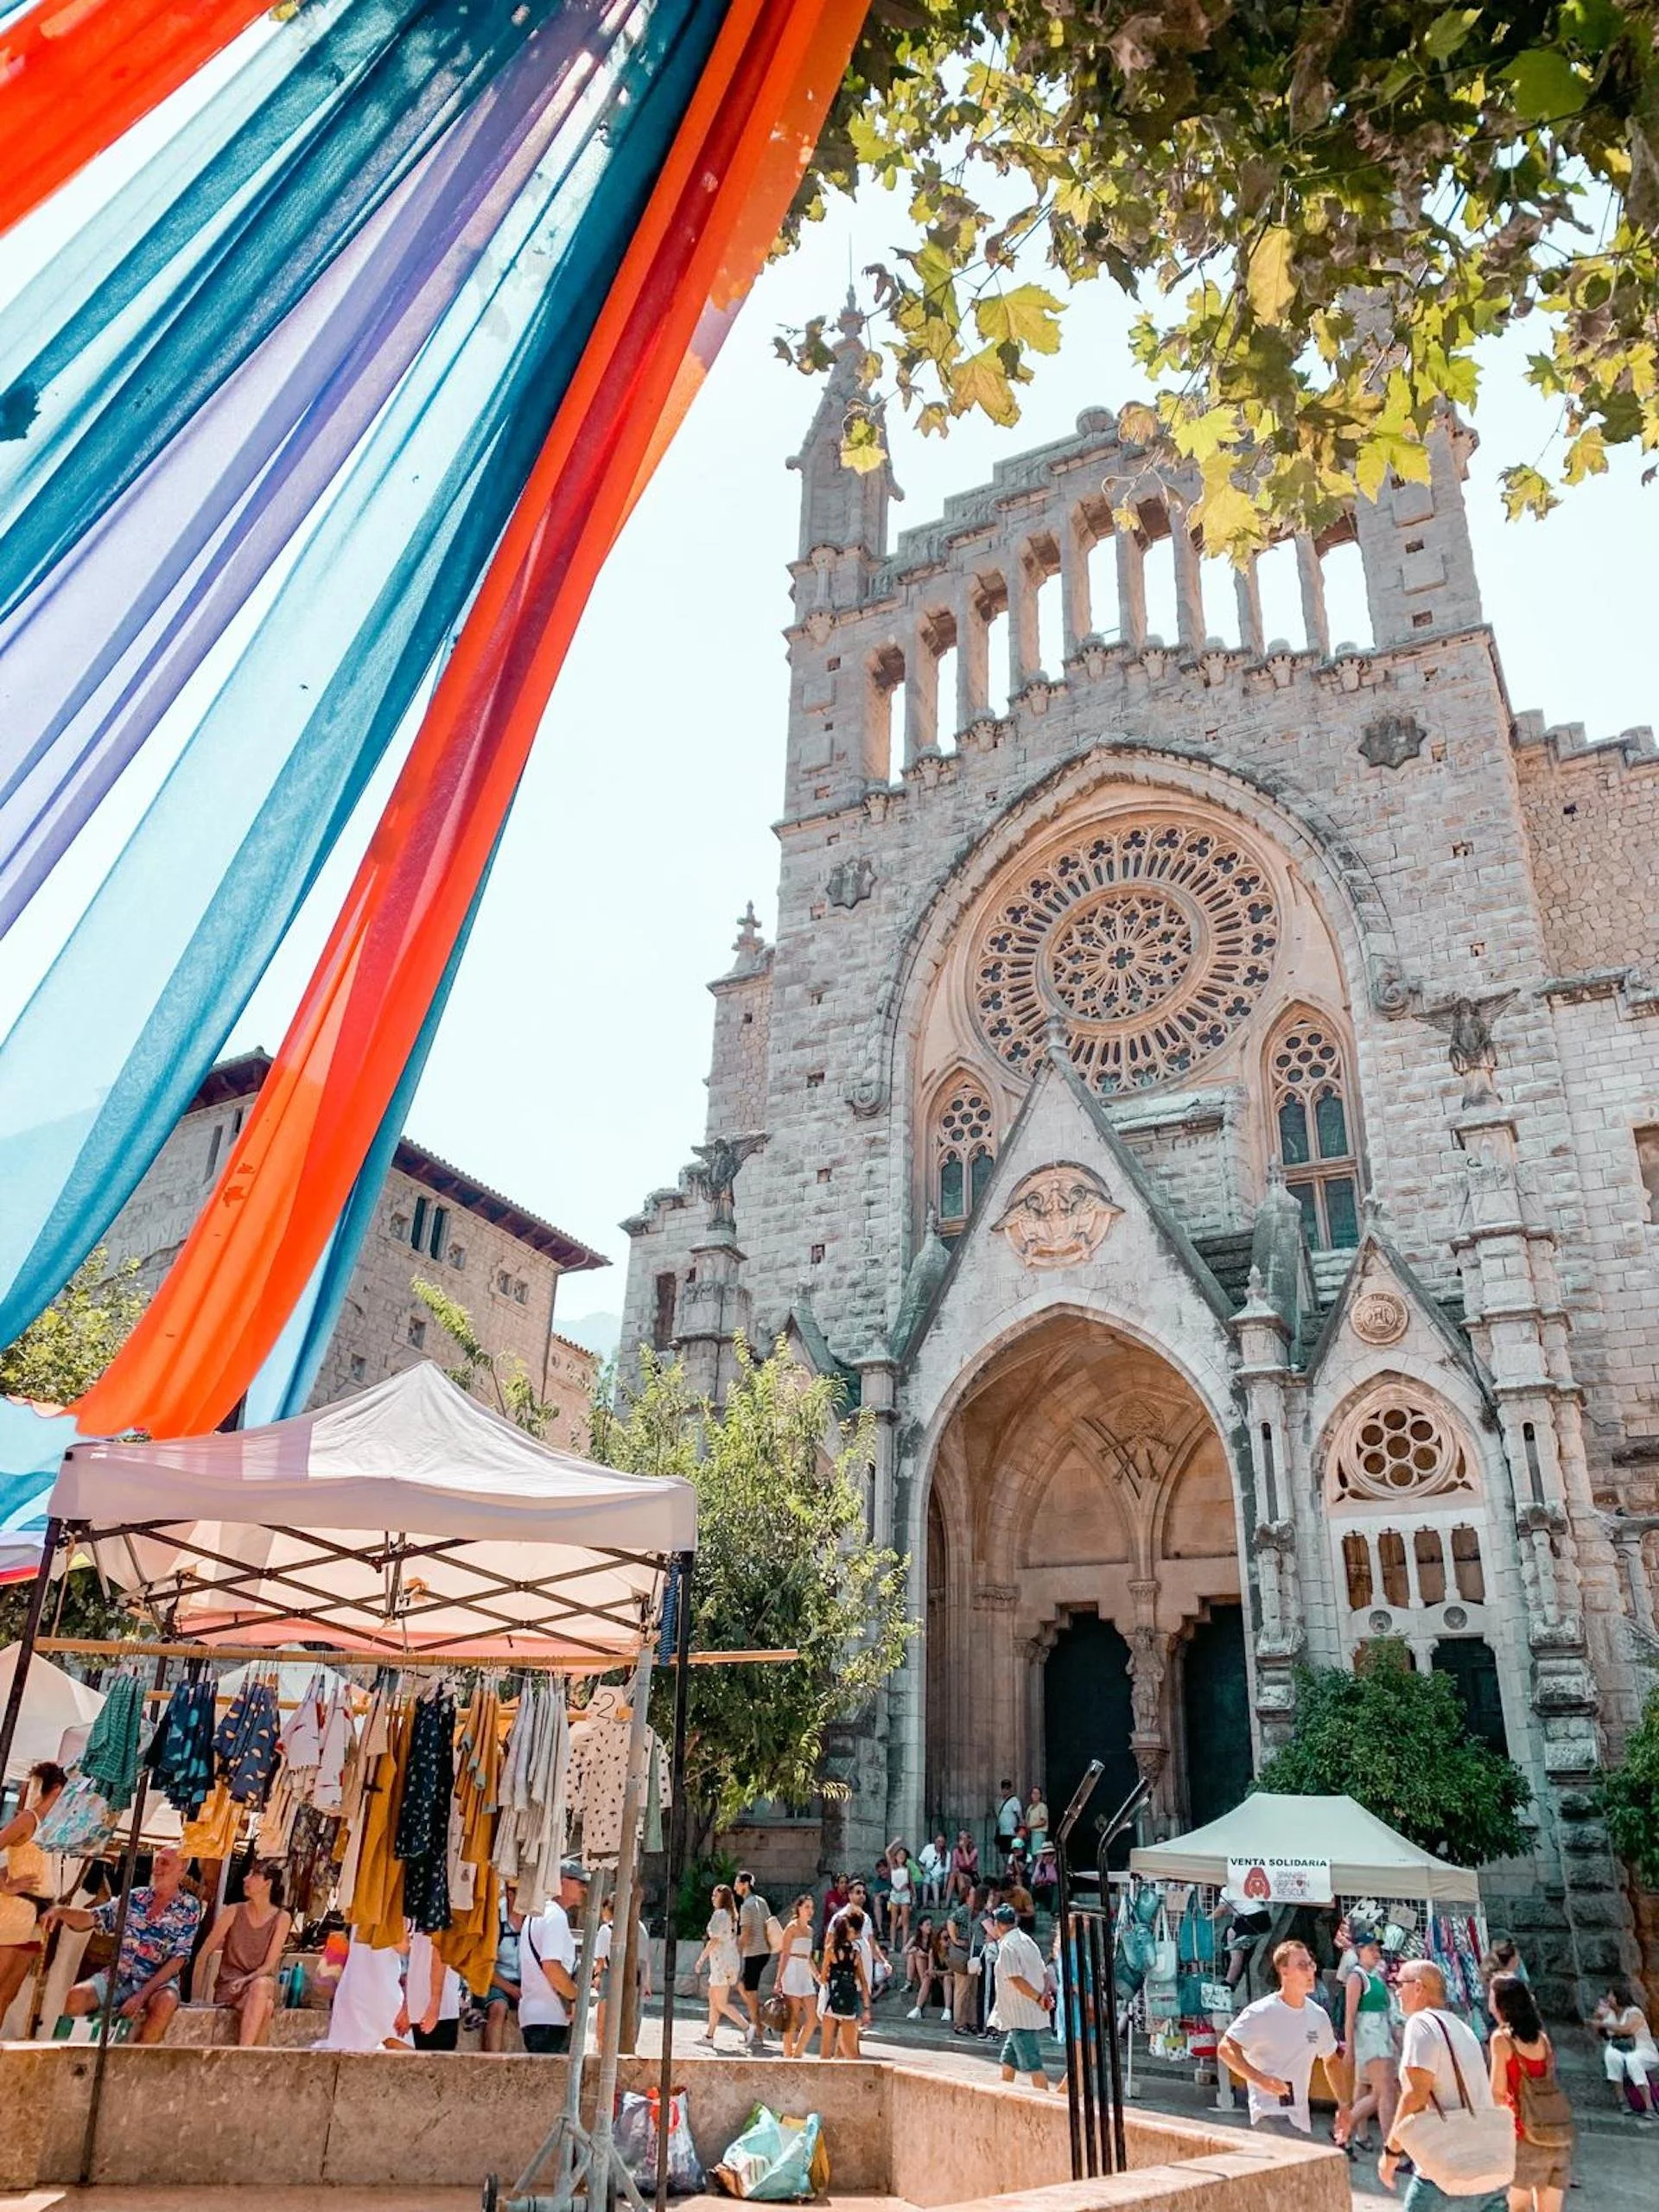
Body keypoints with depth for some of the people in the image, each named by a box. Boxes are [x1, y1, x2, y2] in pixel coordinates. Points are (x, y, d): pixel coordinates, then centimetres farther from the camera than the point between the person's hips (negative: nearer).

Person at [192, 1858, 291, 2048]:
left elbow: (269, 1965, -3)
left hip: (261, 1983, 0)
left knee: (261, 1985, -38)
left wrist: (246, 1980, -22)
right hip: (228, 1987, 0)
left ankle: (243, 2053, -37)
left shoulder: (281, 1918, -1)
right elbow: (203, 1955, 3)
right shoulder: (234, 1912, 1)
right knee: (265, 2006, -35)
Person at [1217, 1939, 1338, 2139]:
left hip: (1302, 2117, 7)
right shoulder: (1261, 2013, -12)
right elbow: (1226, 2049, -15)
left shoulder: (1318, 2015, 7)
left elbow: (1331, 2060, 23)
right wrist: (1261, 2079, -25)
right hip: (1270, 2113, -7)